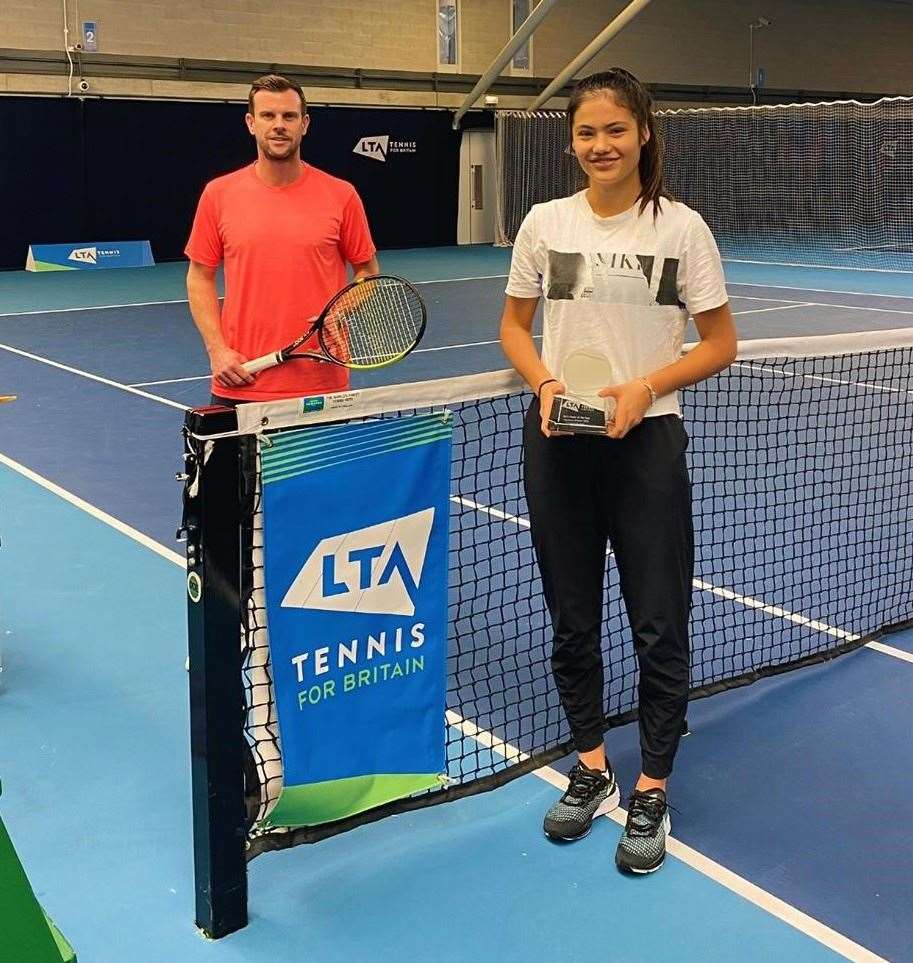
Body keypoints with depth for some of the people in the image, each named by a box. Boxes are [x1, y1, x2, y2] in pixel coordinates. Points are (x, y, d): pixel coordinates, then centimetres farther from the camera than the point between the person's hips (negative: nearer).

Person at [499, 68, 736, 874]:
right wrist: (544, 382, -9)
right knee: (572, 618, 12)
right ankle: (591, 770, 31)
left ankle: (652, 794, 20)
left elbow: (721, 342, 0)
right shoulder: (546, 223, 2)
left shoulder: (681, 228, -4)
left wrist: (645, 387, -16)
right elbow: (514, 325, 11)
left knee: (660, 625, 2)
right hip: (557, 443, 3)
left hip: (646, 443, -2)